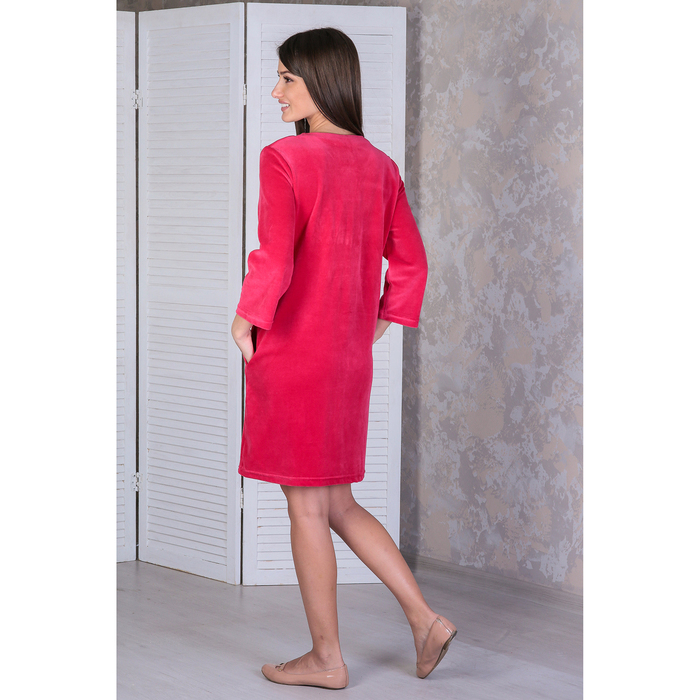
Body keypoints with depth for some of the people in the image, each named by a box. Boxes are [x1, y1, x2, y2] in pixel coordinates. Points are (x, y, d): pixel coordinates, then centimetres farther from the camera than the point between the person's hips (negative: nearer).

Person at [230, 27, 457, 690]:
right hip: (350, 359, 7)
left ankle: (326, 659, 14)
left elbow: (274, 254, -21)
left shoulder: (285, 158, -13)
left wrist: (246, 318, -7)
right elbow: (409, 260, 11)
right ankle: (425, 619, 14)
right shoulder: (378, 165, 8)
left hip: (292, 351, -7)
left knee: (307, 508, 4)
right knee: (337, 505, 18)